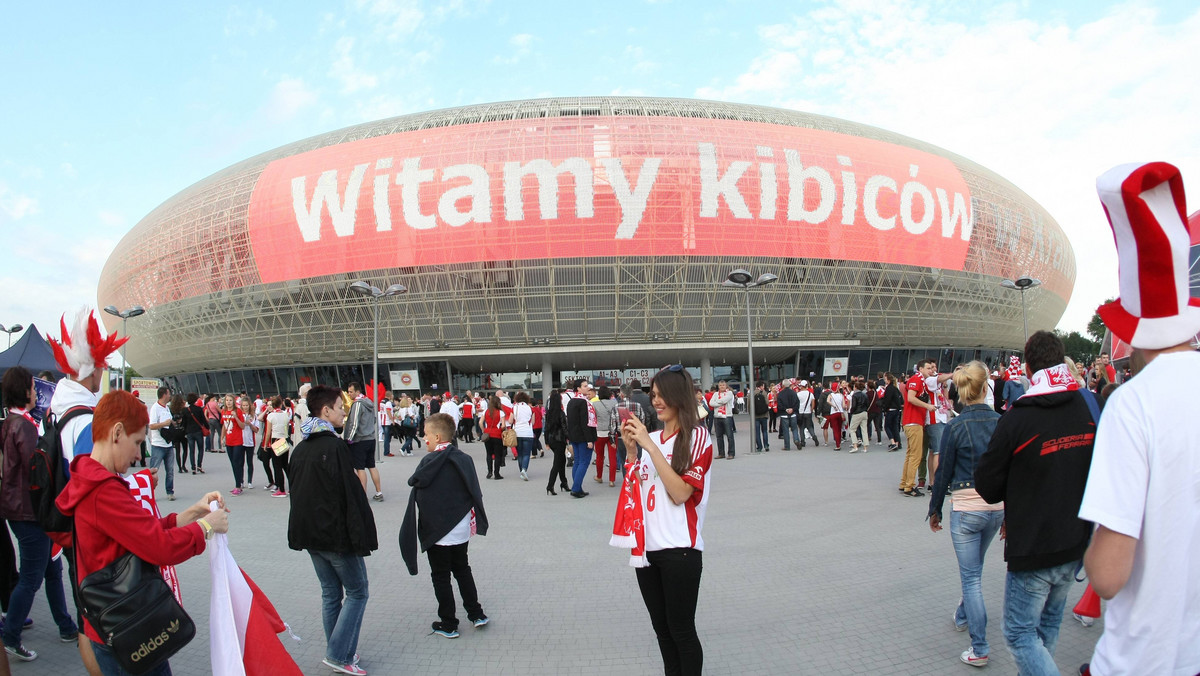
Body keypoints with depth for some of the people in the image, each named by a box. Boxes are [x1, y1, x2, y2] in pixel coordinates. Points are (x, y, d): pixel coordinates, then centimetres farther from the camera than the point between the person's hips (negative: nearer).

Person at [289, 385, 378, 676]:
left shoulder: (299, 450, 9)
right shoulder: (334, 447, -18)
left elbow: (296, 493, 16)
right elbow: (351, 495, -20)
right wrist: (362, 536, -15)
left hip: (309, 534, 8)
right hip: (337, 535, -8)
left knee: (331, 593, 17)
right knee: (357, 592, 5)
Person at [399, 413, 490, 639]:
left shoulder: (429, 462, -16)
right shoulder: (464, 459, -1)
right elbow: (476, 493, 3)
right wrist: (473, 522, 13)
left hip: (437, 531, -5)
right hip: (462, 530, 5)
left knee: (441, 576, 8)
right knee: (462, 569, 22)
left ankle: (448, 624, 15)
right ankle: (476, 614, 24)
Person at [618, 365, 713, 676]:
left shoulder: (697, 436, -9)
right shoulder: (650, 437, 10)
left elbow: (681, 493, -18)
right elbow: (636, 487, 12)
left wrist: (650, 446, -19)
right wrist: (631, 449, -1)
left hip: (679, 549, -6)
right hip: (646, 546, 6)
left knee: (681, 629, 4)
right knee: (661, 626, 17)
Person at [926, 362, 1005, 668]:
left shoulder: (955, 427, -12)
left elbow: (944, 472, -6)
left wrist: (935, 510, 6)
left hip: (967, 509, -4)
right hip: (997, 507, 5)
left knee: (971, 576, 4)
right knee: (973, 569, 25)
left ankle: (979, 648, 6)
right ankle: (963, 616, 45)